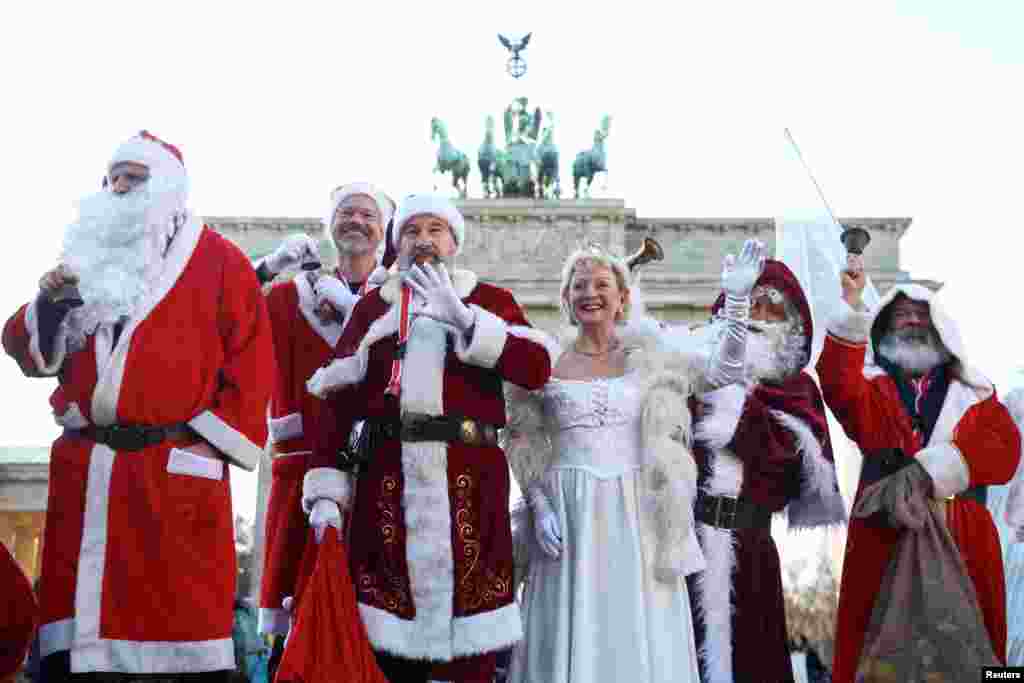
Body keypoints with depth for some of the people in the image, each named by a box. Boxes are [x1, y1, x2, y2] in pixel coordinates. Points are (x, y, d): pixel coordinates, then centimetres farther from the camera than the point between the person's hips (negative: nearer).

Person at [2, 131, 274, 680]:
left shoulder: (219, 261, 4)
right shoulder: (88, 258, 19)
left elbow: (251, 363, -2)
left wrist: (215, 443, -7)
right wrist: (49, 301, -4)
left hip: (176, 470, -4)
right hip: (82, 467, 5)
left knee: (185, 611, -3)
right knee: (72, 613, 8)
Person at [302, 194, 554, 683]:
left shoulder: (491, 301, 13)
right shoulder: (372, 307, 15)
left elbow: (537, 369, -4)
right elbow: (337, 400, 7)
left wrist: (463, 317, -12)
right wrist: (326, 492, -4)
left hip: (470, 479, -1)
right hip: (387, 477, 1)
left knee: (470, 639, -3)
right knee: (386, 640, 1)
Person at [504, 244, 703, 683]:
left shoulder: (646, 361, 6)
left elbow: (668, 447, 8)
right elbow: (526, 446, 7)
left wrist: (675, 528, 1)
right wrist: (539, 507, -6)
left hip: (636, 514, 1)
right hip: (569, 515, 0)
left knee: (639, 634, 3)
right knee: (571, 633, 1)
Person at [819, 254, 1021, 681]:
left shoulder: (976, 394, 16)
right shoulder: (872, 387, 11)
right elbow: (840, 386, -13)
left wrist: (930, 467, -17)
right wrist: (851, 308, -25)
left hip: (962, 541, 2)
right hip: (884, 537, -1)